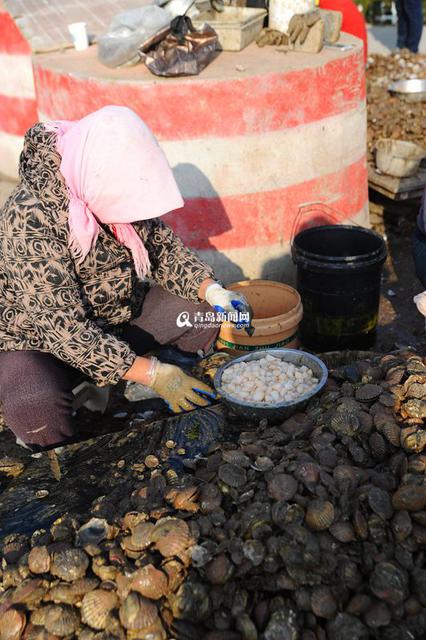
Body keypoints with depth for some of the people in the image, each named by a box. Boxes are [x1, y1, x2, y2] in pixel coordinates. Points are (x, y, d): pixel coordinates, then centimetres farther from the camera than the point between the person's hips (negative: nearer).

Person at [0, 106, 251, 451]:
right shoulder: (30, 218, -31)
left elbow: (165, 247, 1)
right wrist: (153, 374, -38)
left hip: (119, 315, 6)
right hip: (40, 340, -6)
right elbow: (64, 327, -34)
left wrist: (212, 290, -18)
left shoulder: (118, 193, -12)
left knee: (203, 307, -7)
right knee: (37, 406, -35)